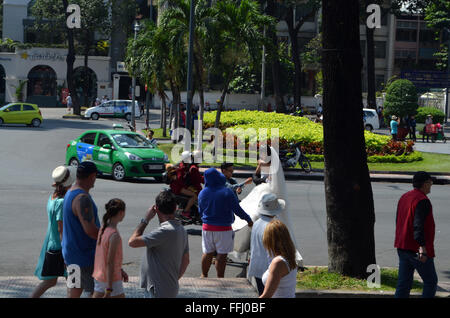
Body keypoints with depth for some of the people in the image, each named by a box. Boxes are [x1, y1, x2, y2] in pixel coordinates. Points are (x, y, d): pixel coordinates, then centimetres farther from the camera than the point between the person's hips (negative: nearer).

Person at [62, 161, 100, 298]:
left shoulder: (70, 193, 10)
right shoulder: (82, 198, -24)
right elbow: (90, 230, -29)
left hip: (72, 251, 10)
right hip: (84, 256, -10)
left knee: (74, 290, 16)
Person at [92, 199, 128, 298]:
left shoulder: (103, 229, 3)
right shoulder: (114, 235, -22)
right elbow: (109, 263, -22)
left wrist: (120, 270, 24)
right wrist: (109, 289, -20)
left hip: (99, 276, 8)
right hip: (111, 279, -8)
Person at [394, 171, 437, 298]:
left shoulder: (404, 197, 13)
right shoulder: (422, 200, -15)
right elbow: (418, 225, -24)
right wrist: (422, 246, -26)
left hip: (402, 248, 8)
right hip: (417, 249, -8)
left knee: (403, 283, 8)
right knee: (431, 282, 4)